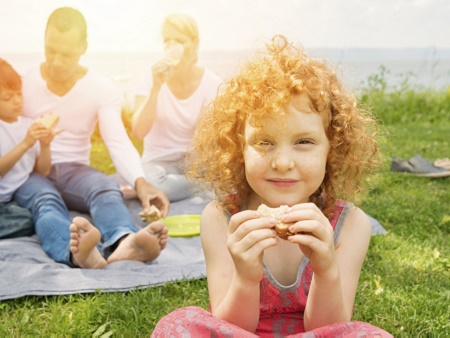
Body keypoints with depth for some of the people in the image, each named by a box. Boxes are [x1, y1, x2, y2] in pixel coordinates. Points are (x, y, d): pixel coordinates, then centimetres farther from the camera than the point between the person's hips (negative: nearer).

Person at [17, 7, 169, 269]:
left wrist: (140, 182, -32)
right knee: (45, 199, -35)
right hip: (29, 173, -1)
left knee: (107, 187, -32)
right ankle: (76, 252, -68)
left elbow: (119, 142, -13)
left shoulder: (103, 88, 0)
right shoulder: (23, 84, 2)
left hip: (74, 170, 1)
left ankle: (123, 243, -65)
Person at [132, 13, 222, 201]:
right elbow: (139, 132, -20)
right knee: (150, 185, -35)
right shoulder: (151, 80, -6)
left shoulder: (212, 83, -5)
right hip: (158, 161, 1)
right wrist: (156, 87, -27)